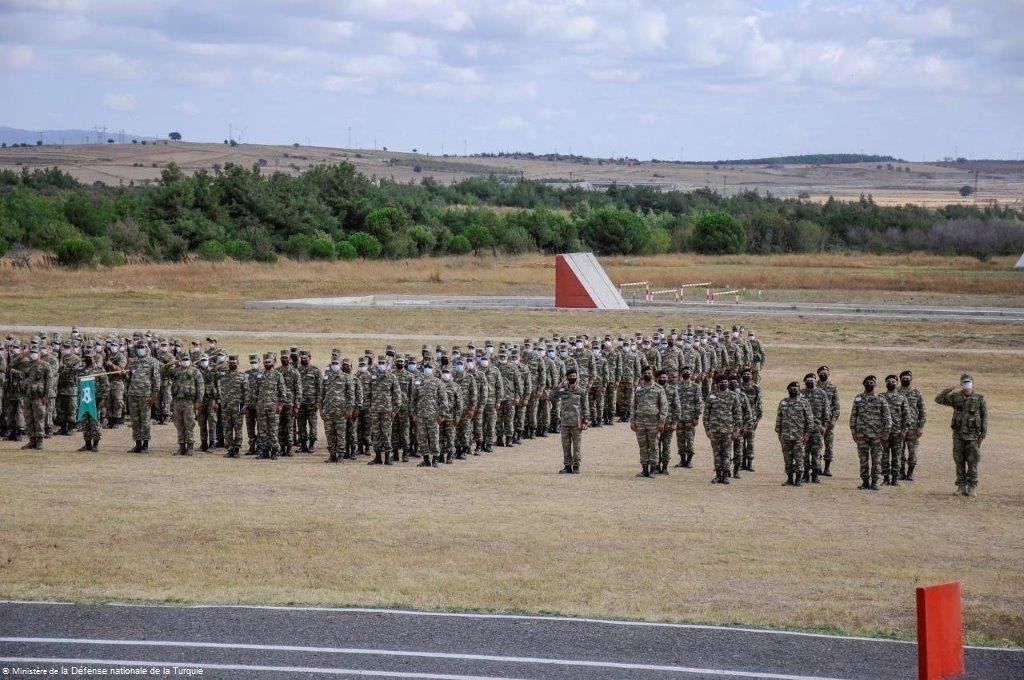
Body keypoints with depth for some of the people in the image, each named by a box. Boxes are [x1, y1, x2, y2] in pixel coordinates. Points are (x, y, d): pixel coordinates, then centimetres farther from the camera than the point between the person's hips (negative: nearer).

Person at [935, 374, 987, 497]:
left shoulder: (979, 399, 2)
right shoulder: (956, 398, 7)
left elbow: (984, 417, 2)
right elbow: (938, 399, 2)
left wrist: (983, 435, -4)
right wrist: (949, 389, -10)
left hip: (973, 436, -2)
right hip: (958, 435, 2)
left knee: (972, 462, -2)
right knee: (959, 462, 5)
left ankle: (972, 487, 2)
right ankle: (961, 486, 12)